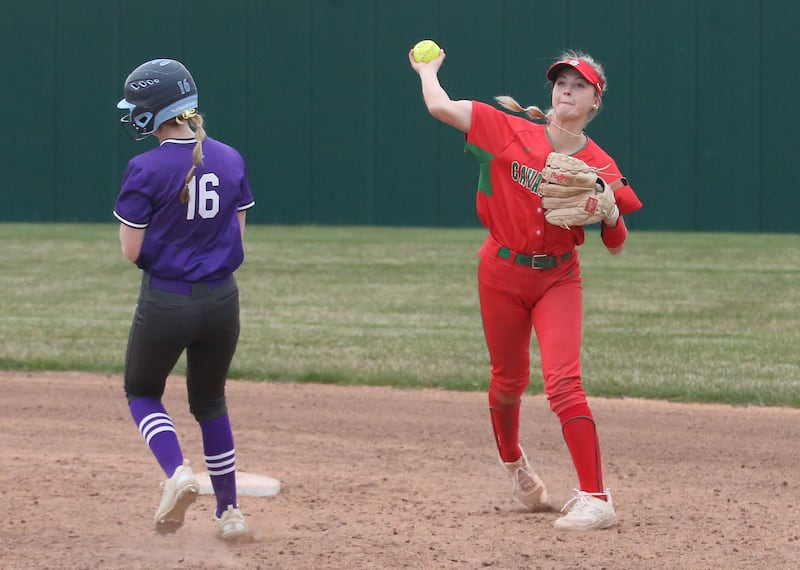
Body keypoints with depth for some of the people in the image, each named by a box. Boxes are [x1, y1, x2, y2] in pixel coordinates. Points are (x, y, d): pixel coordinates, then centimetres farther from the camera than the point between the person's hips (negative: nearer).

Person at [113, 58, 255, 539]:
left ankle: (178, 471, -9)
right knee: (210, 400, 22)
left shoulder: (146, 170, -15)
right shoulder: (231, 161, 0)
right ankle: (229, 512, 21)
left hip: (165, 301, -4)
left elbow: (132, 250, -11)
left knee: (142, 392, 18)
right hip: (221, 299, 4)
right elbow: (238, 237, 8)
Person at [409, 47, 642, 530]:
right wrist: (428, 70, 11)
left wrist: (609, 211, -24)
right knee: (509, 379, 16)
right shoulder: (511, 131, -8)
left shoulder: (599, 166, -6)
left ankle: (596, 499, -19)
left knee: (563, 381, -18)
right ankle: (513, 463, 46)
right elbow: (440, 107, -7)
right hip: (501, 273, 1)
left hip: (558, 278, -1)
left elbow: (616, 246, -4)